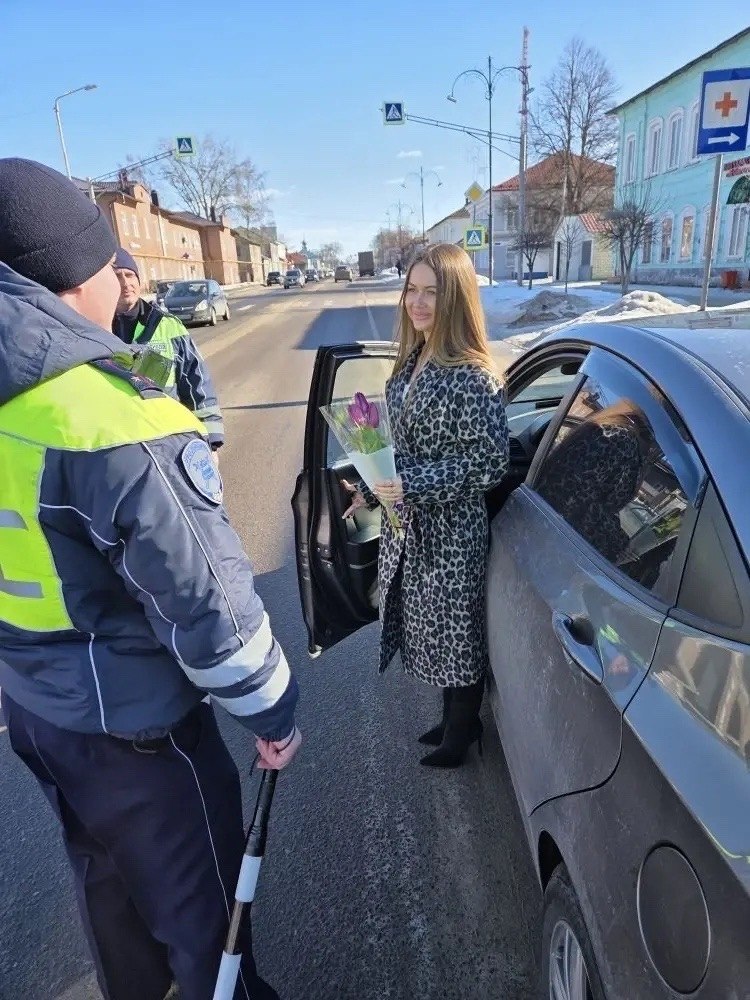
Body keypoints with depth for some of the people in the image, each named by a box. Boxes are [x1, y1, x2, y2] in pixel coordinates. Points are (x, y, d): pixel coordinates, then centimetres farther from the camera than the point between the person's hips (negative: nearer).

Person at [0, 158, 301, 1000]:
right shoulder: (116, 424, -30)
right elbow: (206, 596, -26)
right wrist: (271, 711, -11)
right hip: (134, 724, -8)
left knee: (105, 876, 31)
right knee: (199, 898, 18)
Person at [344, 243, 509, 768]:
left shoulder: (472, 376, -21)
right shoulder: (413, 360, 5)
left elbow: (490, 463, -22)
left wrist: (411, 486, -26)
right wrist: (372, 486, 10)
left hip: (452, 529, -8)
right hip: (409, 523, 8)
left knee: (457, 630, 11)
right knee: (433, 627, 22)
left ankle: (462, 731, 36)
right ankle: (456, 717, 44)